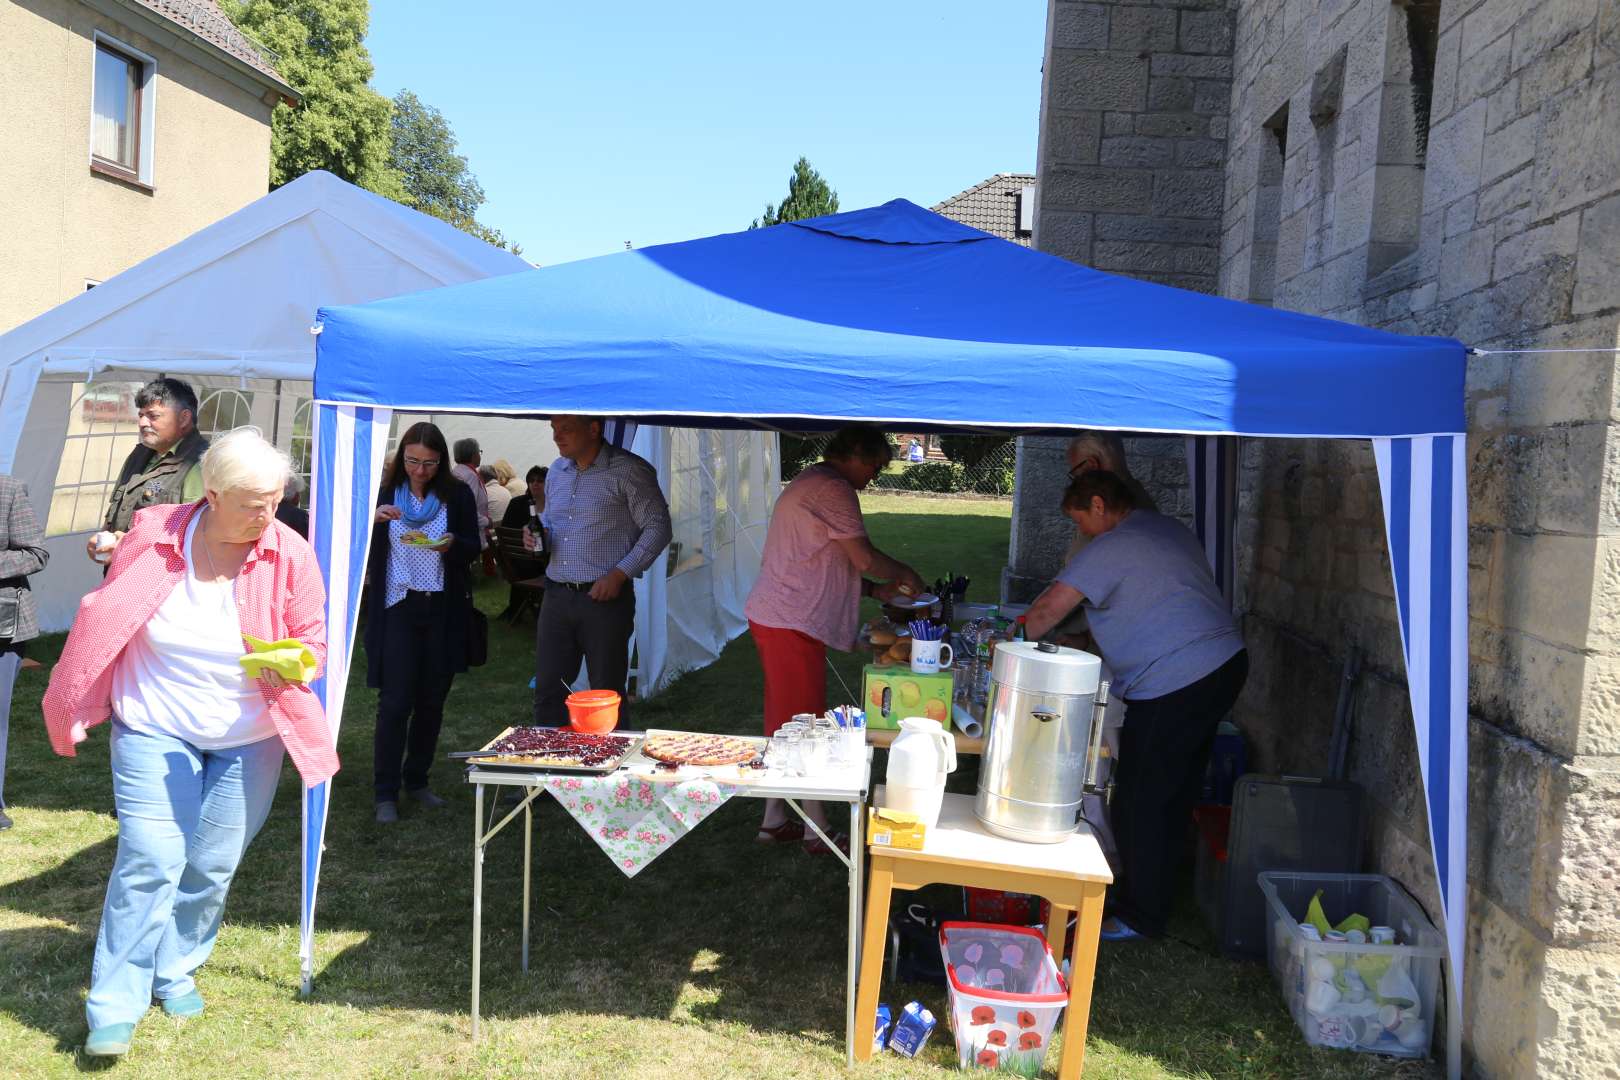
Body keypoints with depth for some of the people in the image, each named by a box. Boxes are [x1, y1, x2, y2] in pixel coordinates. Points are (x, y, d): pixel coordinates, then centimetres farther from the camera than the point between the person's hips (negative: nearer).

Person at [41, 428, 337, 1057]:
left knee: (212, 868, 10)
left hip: (249, 741, 1)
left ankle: (175, 972, 32)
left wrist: (292, 669, -22)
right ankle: (114, 1005, 7)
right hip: (154, 731, -1)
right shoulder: (152, 535, -10)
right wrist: (80, 710, 6)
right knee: (149, 863, -6)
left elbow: (312, 640, 0)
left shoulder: (288, 553, -12)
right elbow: (107, 623, 4)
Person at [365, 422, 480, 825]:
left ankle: (417, 780, 26)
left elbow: (473, 549, 4)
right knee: (395, 702, -5)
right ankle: (385, 794, 4)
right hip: (398, 608, -1)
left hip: (443, 610, 2)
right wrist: (373, 519, -19)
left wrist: (451, 545, -18)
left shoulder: (457, 495, 2)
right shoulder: (384, 494, 2)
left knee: (432, 701, 9)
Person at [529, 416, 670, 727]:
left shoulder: (628, 471, -9)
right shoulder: (556, 471, 13)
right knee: (548, 690, 9)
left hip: (605, 599, -6)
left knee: (606, 697, 3)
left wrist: (619, 575, -16)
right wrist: (539, 536, 2)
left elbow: (658, 527, -9)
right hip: (557, 596, 6)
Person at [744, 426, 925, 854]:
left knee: (785, 725, 16)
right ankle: (819, 829, 9)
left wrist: (876, 590, 16)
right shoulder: (831, 489, -14)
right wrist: (903, 573, 1)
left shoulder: (810, 485, 20)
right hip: (792, 625, -11)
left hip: (776, 617, 11)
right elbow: (865, 559, -17)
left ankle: (774, 819, 24)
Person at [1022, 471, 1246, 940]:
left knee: (1140, 802, 0)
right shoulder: (1167, 528, 18)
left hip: (1175, 685, -10)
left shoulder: (1111, 548, -12)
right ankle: (1147, 888, 32)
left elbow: (1050, 607, -16)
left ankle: (1140, 916, 10)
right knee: (1172, 796, 19)